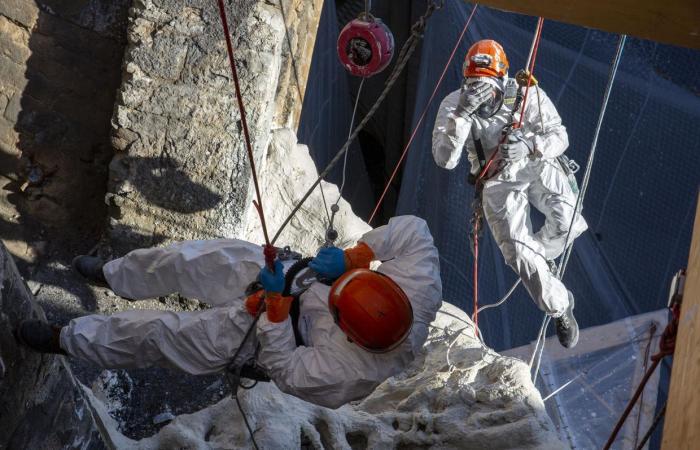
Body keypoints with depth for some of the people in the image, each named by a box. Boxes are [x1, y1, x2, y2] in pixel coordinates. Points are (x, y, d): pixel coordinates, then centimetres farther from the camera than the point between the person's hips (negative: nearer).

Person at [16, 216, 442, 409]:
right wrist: (353, 256, -27)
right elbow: (412, 226, -19)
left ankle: (66, 339, 31)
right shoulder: (420, 285, -32)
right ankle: (112, 274, 42)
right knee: (189, 259, 11)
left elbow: (285, 369, -25)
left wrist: (275, 303, -29)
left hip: (274, 334, -6)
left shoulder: (345, 375, -40)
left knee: (156, 333, 3)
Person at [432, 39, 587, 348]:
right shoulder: (453, 104, -13)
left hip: (537, 166, 0)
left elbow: (559, 138, -9)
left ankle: (540, 252, 10)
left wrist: (530, 145, -31)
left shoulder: (528, 96, -12)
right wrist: (462, 114, -36)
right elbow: (444, 160, -24)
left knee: (567, 222, -27)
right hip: (498, 182, 0)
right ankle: (560, 307, 8)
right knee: (517, 253, -17)